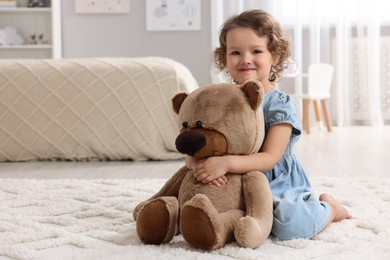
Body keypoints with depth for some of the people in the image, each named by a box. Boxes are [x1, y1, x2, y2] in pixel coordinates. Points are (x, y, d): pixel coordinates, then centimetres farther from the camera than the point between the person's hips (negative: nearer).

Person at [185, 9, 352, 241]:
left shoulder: (280, 104, -12)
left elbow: (269, 159, -22)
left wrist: (226, 163, -37)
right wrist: (199, 165, -30)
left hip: (279, 186, -5)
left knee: (289, 224, -31)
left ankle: (328, 208, 6)